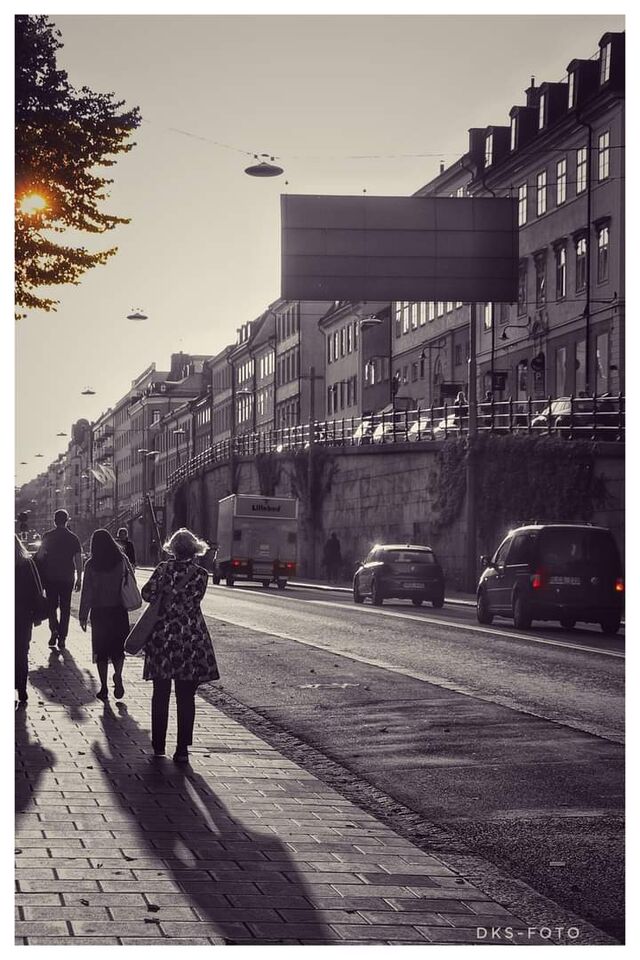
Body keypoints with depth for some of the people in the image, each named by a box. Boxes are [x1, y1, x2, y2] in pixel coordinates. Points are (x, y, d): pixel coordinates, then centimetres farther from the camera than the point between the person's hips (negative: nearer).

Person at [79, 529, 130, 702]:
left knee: (101, 650, 8)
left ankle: (104, 688, 7)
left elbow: (86, 591, -5)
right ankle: (118, 675, -15)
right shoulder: (122, 560, -4)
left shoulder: (91, 565, -7)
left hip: (99, 612, -1)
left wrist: (83, 615, 0)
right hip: (119, 610, 1)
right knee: (118, 647, 12)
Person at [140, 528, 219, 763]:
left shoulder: (163, 569, -3)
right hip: (191, 641, -1)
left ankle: (158, 744, 19)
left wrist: (164, 595, 10)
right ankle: (182, 749, -1)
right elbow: (190, 603, -6)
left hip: (162, 637, 1)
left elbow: (147, 594, -9)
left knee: (160, 694, 13)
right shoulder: (200, 574, -4)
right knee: (186, 697, 3)